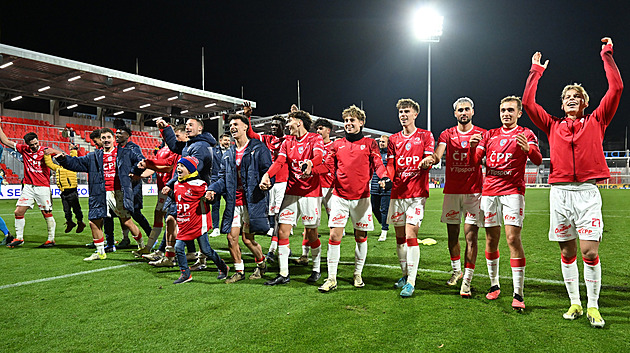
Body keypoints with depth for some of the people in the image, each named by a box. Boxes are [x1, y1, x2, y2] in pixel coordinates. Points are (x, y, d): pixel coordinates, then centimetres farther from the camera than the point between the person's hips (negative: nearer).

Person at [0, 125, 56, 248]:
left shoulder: (44, 151, -5)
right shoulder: (23, 149, 5)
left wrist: (52, 151, -34)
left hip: (43, 187, -4)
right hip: (28, 187, 4)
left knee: (47, 214, 1)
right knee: (18, 212, 2)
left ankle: (51, 239, 12)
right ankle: (19, 238, 17)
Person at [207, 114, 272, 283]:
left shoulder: (258, 149, -1)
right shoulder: (228, 154, 16)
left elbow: (267, 171, -5)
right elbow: (223, 178, 16)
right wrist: (212, 189, -2)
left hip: (252, 201, -5)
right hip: (233, 202, 5)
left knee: (247, 238, -1)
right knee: (231, 236, 2)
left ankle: (261, 264, 27)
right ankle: (239, 271, 20)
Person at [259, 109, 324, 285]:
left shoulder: (315, 139, -1)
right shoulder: (287, 141, 14)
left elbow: (318, 156, -21)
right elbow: (279, 161, 0)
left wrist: (310, 163, -45)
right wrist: (267, 175, -19)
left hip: (311, 192, -4)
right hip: (291, 192, 5)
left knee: (311, 234, 4)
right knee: (282, 231, -1)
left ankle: (316, 270, 25)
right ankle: (283, 274, 9)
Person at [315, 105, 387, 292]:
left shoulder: (369, 143, 6)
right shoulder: (337, 144, 11)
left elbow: (378, 164, -4)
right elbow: (329, 166, 7)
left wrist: (383, 176, -24)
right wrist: (311, 170, -9)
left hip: (361, 197, -1)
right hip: (339, 196, 1)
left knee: (361, 237, 7)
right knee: (335, 235, -5)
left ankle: (358, 274, 25)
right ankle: (331, 278, 2)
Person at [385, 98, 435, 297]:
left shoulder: (425, 136, 5)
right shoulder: (393, 139, 15)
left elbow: (429, 161, -2)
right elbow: (391, 165, 12)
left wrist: (426, 162, -25)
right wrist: (386, 177, -9)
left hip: (417, 193, -4)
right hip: (397, 192, 5)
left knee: (410, 234, -13)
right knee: (400, 236, 9)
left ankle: (411, 282, -8)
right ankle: (405, 274, 25)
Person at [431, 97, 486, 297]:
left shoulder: (481, 134, 6)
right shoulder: (447, 134, 10)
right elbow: (437, 156, -7)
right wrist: (431, 158, -32)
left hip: (473, 191, -2)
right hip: (451, 191, 2)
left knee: (471, 237, -6)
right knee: (452, 234, 10)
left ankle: (467, 282, -3)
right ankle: (456, 271, 31)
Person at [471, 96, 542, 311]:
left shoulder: (526, 134, 6)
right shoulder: (490, 135, 17)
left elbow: (538, 160, -9)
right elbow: (475, 162, 12)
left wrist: (527, 149, -31)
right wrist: (473, 147, -10)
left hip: (513, 191, -4)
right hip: (489, 191, 4)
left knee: (513, 238, -13)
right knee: (491, 240, 5)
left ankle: (518, 294, -11)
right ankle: (494, 284, 20)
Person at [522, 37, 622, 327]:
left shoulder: (596, 122, 12)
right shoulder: (553, 126, 15)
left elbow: (616, 88, 6)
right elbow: (528, 102, 12)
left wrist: (607, 55, 11)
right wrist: (536, 71, 18)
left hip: (587, 192, -2)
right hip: (560, 193, 2)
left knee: (590, 252, -7)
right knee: (568, 252, 7)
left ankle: (593, 306, 7)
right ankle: (574, 303, 18)